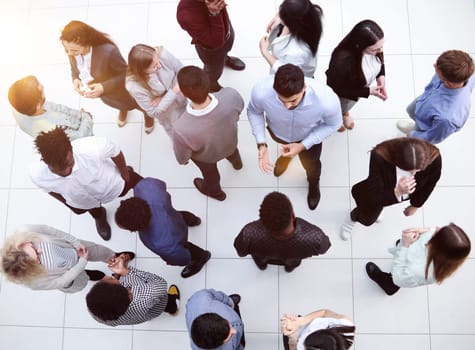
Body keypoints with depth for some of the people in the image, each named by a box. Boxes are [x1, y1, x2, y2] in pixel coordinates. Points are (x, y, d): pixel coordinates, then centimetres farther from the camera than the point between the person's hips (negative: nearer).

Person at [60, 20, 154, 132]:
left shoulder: (108, 51, -45)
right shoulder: (71, 49, -26)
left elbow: (125, 74, -30)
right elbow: (74, 67, -4)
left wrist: (104, 87, -41)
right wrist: (75, 79, -25)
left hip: (118, 91, -4)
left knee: (132, 104, 30)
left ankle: (148, 114, 66)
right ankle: (123, 110, 76)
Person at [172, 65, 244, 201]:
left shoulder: (181, 129, -46)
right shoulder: (230, 95, -40)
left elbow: (182, 156, -23)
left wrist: (183, 160, 2)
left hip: (205, 156, -2)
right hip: (230, 142, 2)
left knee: (210, 174, 36)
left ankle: (215, 191, 71)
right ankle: (236, 162, 78)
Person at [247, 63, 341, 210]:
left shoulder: (326, 100, -44)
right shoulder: (261, 91, -42)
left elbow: (332, 124, -19)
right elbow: (254, 112, -17)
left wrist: (302, 146, -25)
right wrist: (261, 144, -27)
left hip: (308, 138, 0)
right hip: (276, 132, 1)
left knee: (310, 165, 29)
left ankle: (314, 184, 68)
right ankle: (286, 154, 77)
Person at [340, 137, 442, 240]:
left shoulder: (434, 157, -37)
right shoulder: (380, 157, -46)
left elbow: (430, 183, -13)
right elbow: (374, 196, -38)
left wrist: (416, 205, 3)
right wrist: (397, 192, -58)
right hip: (378, 194, -3)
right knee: (367, 219, 25)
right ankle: (352, 218, 61)